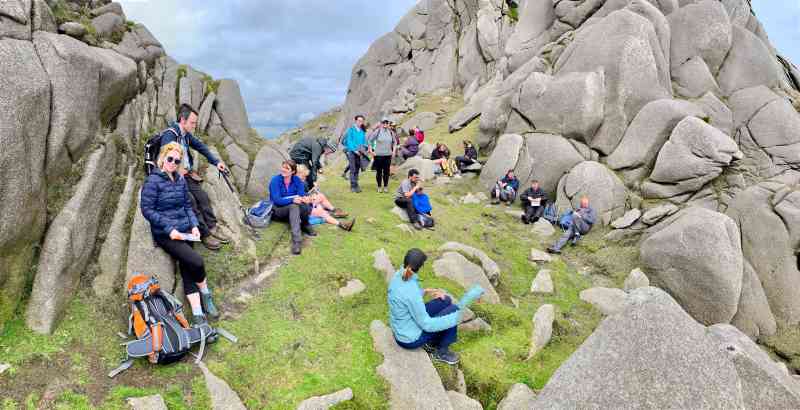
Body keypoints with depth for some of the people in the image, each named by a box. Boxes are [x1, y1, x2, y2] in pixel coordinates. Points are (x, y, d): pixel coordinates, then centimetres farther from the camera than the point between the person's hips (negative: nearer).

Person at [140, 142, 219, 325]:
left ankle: (197, 312, -6)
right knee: (196, 261, -19)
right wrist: (169, 228, -16)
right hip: (165, 234, -5)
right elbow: (146, 209, -9)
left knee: (187, 268, -8)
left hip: (184, 230, 5)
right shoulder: (153, 180, -6)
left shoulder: (181, 180, 10)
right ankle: (205, 294, 6)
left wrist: (194, 225, 1)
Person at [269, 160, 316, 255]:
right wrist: (292, 200, -37)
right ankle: (297, 240, -48)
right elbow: (276, 200, -20)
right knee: (294, 206, -38)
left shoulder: (297, 180, 0)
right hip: (278, 210, -3)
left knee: (307, 206, -32)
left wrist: (304, 198, -36)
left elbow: (302, 194, -11)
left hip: (293, 211, 3)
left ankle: (304, 224, -3)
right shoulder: (275, 180, -11)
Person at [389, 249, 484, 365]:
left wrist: (427, 291, 3)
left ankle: (431, 342, 21)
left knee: (446, 300, 12)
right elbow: (426, 325, -25)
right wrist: (457, 316, -23)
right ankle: (441, 351, 15)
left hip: (401, 329, 8)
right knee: (453, 309, -2)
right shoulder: (411, 292, -34)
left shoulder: (398, 275, -9)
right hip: (411, 339, -8)